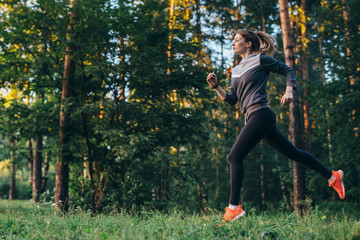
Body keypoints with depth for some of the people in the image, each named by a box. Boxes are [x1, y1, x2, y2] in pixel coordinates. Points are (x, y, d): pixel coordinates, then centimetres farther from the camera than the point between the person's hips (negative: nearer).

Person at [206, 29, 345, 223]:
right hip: (254, 118, 9)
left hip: (261, 115, -9)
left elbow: (288, 70, 6)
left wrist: (289, 91, -10)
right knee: (292, 152, 13)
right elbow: (231, 100, 17)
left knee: (234, 156, -15)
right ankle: (332, 176, 24)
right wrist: (215, 86, 4)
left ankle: (234, 207, -14)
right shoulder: (236, 70, 21)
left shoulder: (261, 59, 0)